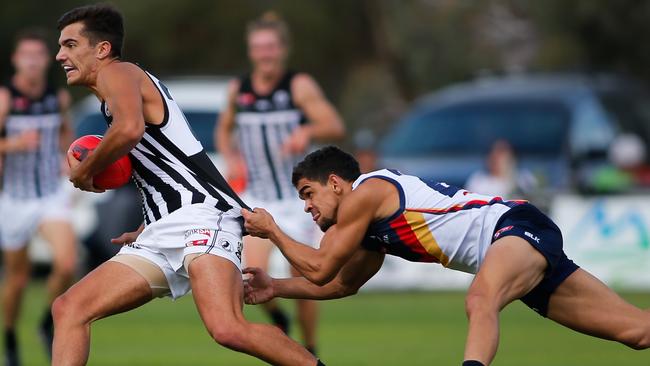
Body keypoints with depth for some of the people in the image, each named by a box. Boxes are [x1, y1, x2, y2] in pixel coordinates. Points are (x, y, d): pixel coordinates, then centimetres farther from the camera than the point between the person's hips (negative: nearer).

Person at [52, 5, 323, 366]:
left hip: (202, 214, -10)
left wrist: (84, 171, -9)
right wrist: (142, 235, 35)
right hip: (164, 233, 11)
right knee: (68, 309, 2)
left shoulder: (116, 72, 0)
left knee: (227, 329, -30)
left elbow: (130, 129, -24)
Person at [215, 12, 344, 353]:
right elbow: (224, 129, 20)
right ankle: (276, 318, 15)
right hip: (255, 197, 2)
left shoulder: (299, 86, -8)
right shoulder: (238, 89, 3)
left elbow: (335, 126, -15)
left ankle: (310, 351, 19)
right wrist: (231, 158, 0)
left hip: (295, 196, -2)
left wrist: (307, 131, -36)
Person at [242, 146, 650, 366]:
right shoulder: (373, 223, 22)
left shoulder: (364, 193, -5)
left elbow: (320, 270, -2)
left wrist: (272, 230, 13)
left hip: (518, 226, -10)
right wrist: (276, 288, 29)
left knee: (480, 301, -39)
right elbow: (343, 283, 36)